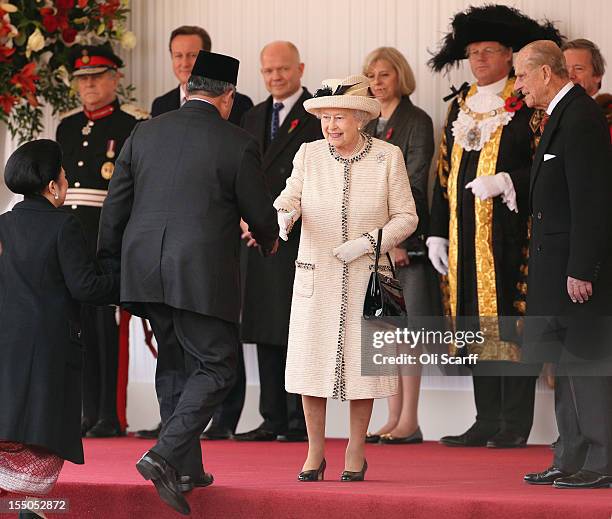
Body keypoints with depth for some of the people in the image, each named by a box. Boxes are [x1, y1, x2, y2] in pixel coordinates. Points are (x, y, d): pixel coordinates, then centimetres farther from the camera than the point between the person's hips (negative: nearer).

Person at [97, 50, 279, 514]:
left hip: (145, 268, 6)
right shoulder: (237, 143, -5)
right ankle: (164, 456, -14)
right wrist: (269, 240, 24)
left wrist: (108, 268, 19)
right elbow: (260, 213, 1)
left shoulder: (144, 133, 8)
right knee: (217, 367, 2)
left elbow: (115, 207, 9)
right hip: (203, 273, -5)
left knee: (175, 363, 17)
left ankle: (186, 468, 21)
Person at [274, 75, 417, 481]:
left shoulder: (388, 157, -3)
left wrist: (367, 242, -14)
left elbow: (406, 218, -1)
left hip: (365, 277, -2)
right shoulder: (309, 154, 2)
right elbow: (290, 197, 6)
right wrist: (285, 214, -18)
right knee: (311, 360, 1)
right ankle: (315, 453, 13)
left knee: (361, 361, 1)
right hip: (316, 276, 2)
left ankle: (356, 453, 15)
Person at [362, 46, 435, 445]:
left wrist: (399, 240, -17)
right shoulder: (367, 125, 16)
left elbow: (415, 185, -11)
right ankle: (394, 418, 9)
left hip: (405, 236, -7)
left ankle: (409, 421, -6)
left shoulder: (417, 121, -4)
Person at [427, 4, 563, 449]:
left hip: (508, 232, -6)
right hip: (466, 236, 6)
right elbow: (444, 174, 17)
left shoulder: (527, 105, -3)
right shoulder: (460, 107, 16)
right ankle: (488, 421, 12)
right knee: (477, 327, 7)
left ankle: (515, 425, -1)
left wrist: (503, 182, -20)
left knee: (510, 323, -5)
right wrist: (438, 233, 13)